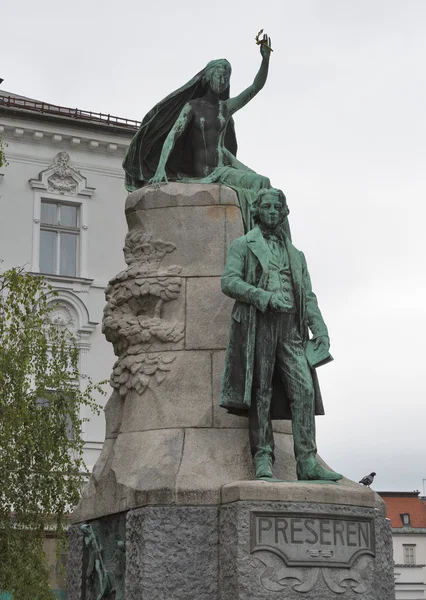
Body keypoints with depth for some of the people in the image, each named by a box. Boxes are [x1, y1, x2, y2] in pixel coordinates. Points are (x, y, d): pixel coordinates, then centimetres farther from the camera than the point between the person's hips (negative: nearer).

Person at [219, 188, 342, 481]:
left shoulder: (295, 254, 26)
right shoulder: (243, 245, 13)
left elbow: (308, 296, 20)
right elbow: (229, 281, -2)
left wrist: (320, 329, 5)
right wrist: (266, 298, -15)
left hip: (290, 328, 4)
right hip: (257, 325, -3)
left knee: (303, 388, -10)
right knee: (260, 392, -6)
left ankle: (307, 462, -11)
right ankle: (263, 459, -3)